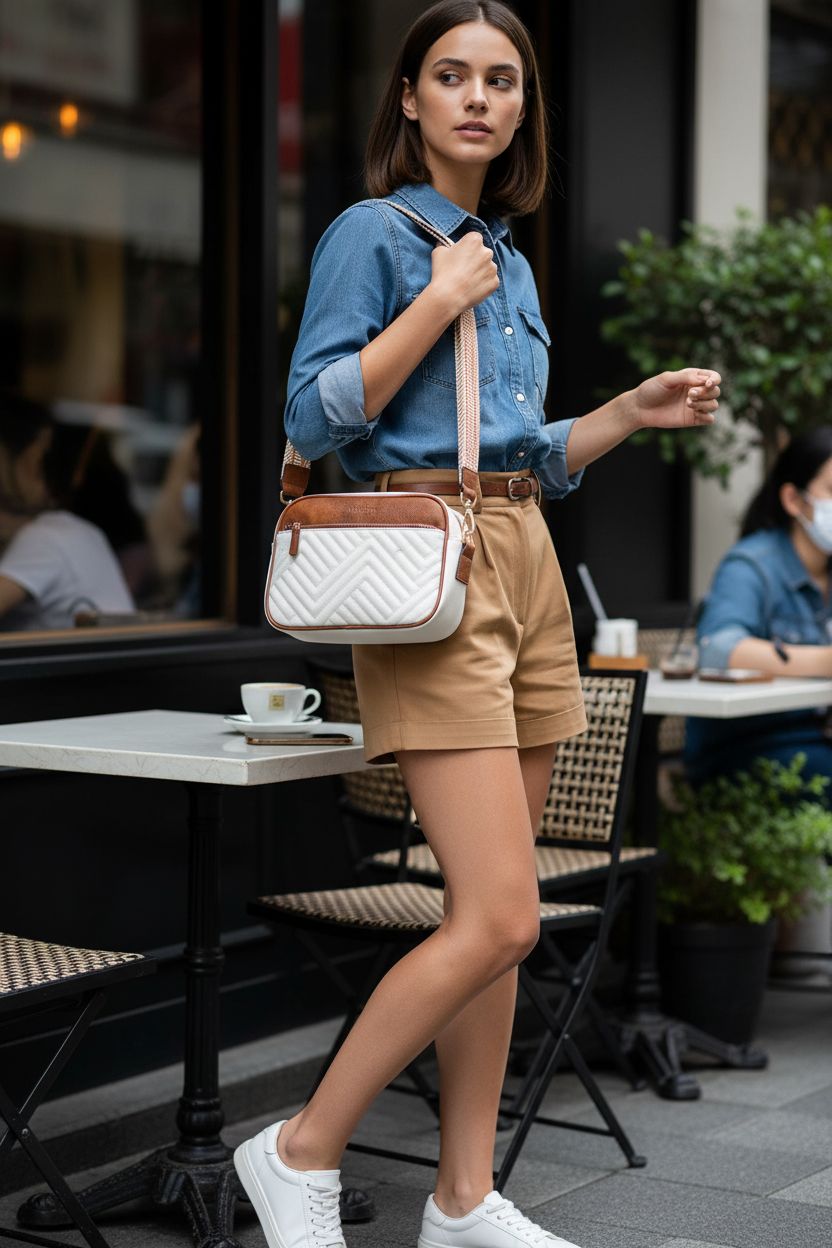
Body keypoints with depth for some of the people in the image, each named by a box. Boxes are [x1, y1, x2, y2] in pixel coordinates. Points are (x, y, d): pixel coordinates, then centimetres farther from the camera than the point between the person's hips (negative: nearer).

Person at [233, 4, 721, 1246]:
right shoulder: (372, 232, -2)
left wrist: (633, 411, 13)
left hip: (529, 569, 8)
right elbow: (315, 418, -12)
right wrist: (440, 299, -12)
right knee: (500, 917, -14)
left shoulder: (509, 257, 19)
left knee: (491, 915, 8)